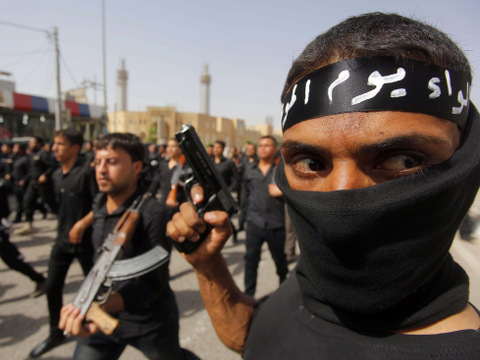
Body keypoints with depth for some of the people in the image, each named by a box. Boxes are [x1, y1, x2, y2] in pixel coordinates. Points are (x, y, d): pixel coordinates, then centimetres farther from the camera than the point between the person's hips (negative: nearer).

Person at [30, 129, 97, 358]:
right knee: (52, 287, 10)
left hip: (86, 240, -6)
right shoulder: (56, 175, 6)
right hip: (62, 239, 6)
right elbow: (61, 205, 15)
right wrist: (62, 230, 14)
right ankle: (56, 333, 29)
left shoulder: (87, 170, -16)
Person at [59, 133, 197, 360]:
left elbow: (152, 282, -31)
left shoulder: (153, 214, -27)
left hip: (150, 322, -5)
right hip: (105, 316, 5)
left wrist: (102, 304, -46)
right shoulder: (99, 204, -3)